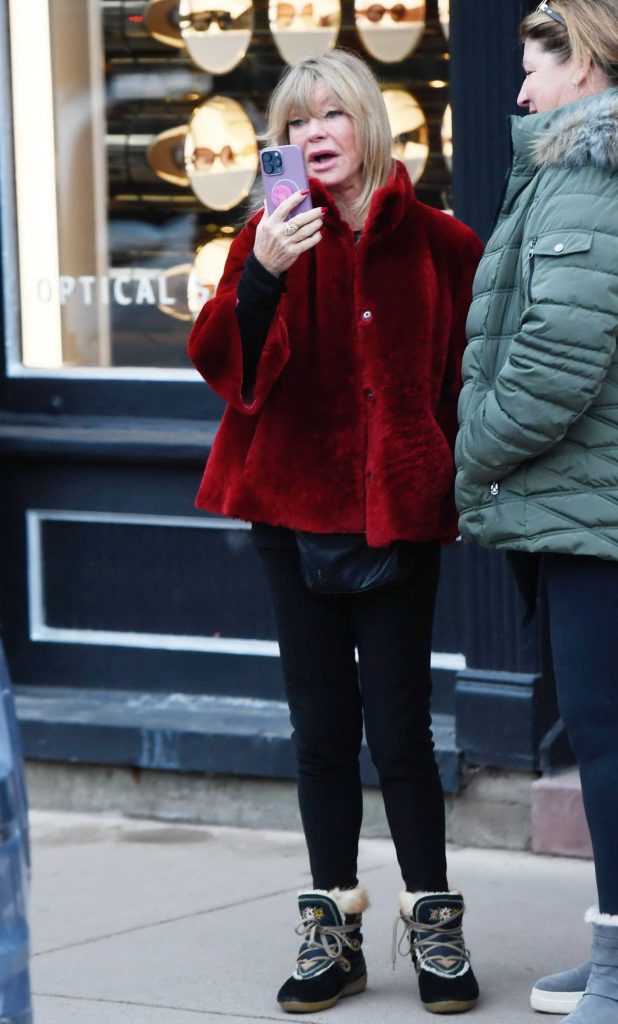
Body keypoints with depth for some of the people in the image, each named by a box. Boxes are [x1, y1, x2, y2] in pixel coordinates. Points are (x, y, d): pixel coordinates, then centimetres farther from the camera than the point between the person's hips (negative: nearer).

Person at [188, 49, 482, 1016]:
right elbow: (222, 364, -10)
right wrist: (260, 277, -26)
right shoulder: (274, 240, 3)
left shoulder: (437, 244, 1)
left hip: (398, 515, -2)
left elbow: (464, 378, 5)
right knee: (322, 729, 8)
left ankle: (435, 926, 10)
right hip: (297, 510, 2)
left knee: (399, 730, -3)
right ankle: (332, 929, 15)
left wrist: (460, 483, -5)